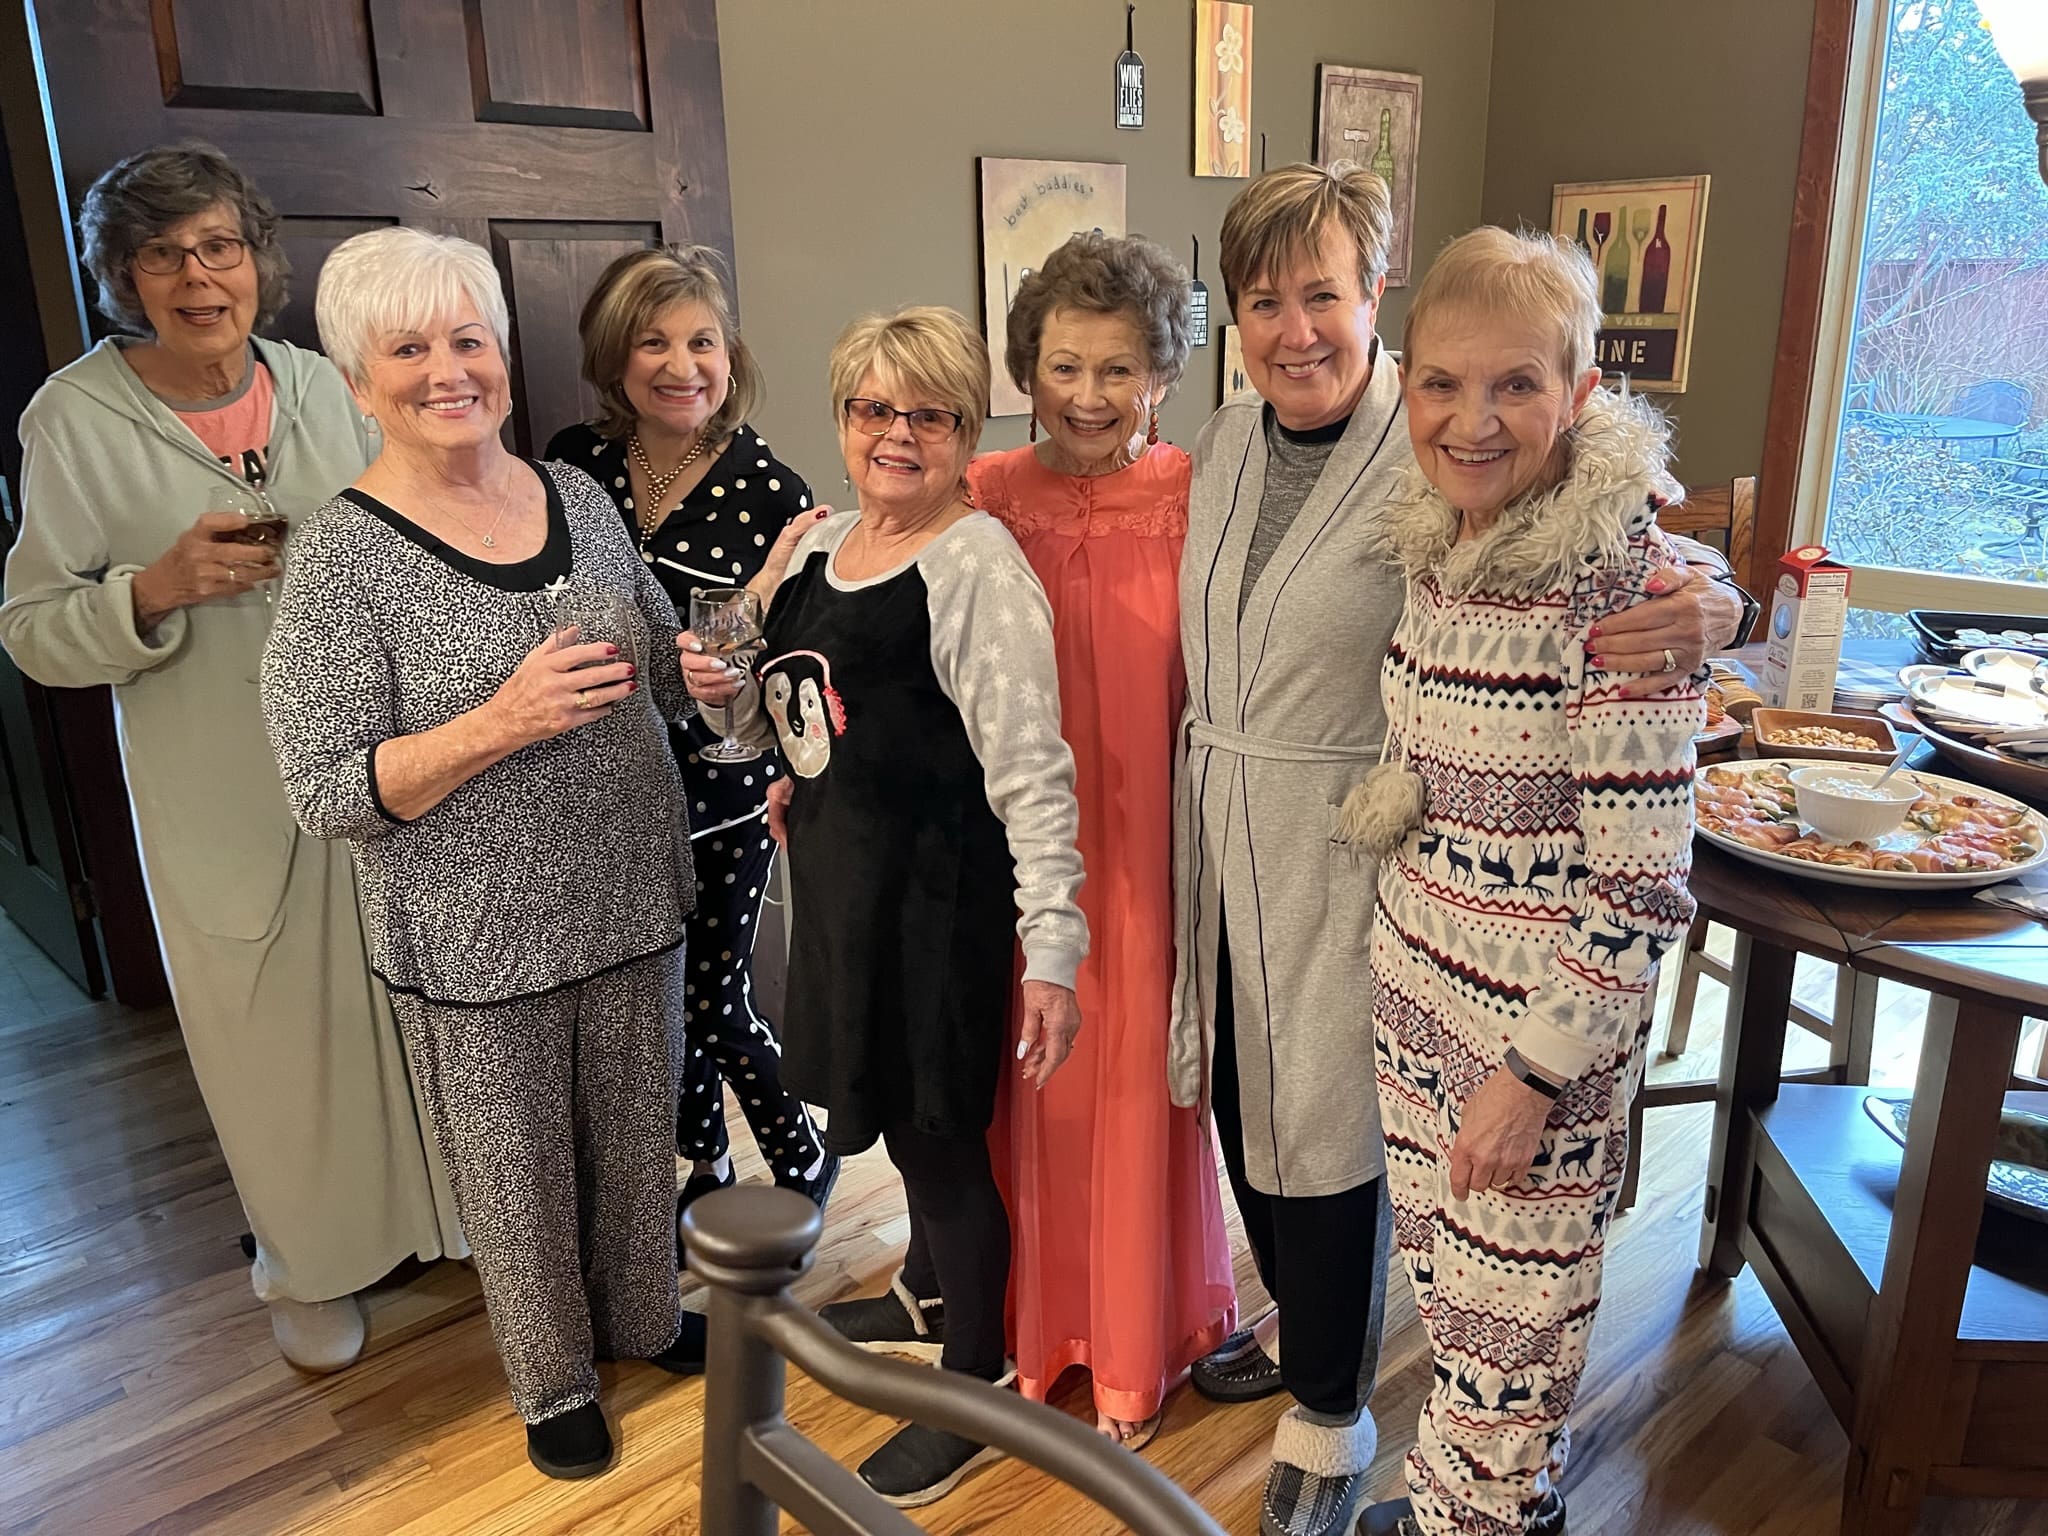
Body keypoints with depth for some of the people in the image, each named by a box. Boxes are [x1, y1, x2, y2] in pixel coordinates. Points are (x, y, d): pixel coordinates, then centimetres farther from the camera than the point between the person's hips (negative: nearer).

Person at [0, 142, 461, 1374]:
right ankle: (311, 1266, 35)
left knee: (411, 1005, 14)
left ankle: (435, 1208, 40)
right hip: (225, 798, -3)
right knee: (280, 1037, 10)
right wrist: (156, 589, -23)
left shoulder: (319, 384, 2)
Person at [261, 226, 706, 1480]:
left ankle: (646, 1316, 48)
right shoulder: (343, 557, -14)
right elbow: (327, 792, -16)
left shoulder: (578, 497, 1)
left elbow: (663, 660, 14)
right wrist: (500, 725, -28)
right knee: (518, 1174, 15)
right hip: (480, 941, -4)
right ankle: (555, 1378, 41)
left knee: (641, 1133, 21)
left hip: (629, 897, 5)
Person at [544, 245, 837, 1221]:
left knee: (710, 1001, 3)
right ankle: (703, 1168, 41)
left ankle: (802, 1160, 32)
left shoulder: (772, 493, -12)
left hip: (723, 792, -4)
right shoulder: (573, 464, -1)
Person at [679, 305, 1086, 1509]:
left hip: (936, 887, -8)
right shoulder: (820, 545, 8)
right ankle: (931, 1295, 49)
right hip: (839, 869, 8)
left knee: (940, 1131, 5)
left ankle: (977, 1387, 28)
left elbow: (1029, 769, -21)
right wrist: (733, 694, -3)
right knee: (897, 1107, 24)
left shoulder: (979, 566, -17)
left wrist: (1053, 950, -24)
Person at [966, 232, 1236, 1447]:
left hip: (1150, 844, -1)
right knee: (1028, 1078, 13)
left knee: (1140, 1079, 11)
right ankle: (1031, 1325, 39)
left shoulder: (1196, 503, -6)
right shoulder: (986, 500, -1)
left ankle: (1136, 1348, 36)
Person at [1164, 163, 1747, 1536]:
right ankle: (1302, 1320, 49)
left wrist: (1703, 611, -40)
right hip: (1220, 838, 7)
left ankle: (1330, 1418, 32)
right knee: (1239, 1098, 20)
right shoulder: (1226, 443, 3)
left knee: (1325, 1135, 6)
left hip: (1343, 849, -6)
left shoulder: (1435, 453, -17)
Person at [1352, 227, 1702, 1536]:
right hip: (1420, 971, 7)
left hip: (1548, 1008, -7)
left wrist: (1535, 1069, -18)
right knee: (1443, 1267, 24)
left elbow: (1644, 883, -20)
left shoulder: (1622, 579, -22)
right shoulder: (1438, 540, 1)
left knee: (1510, 1306, 13)